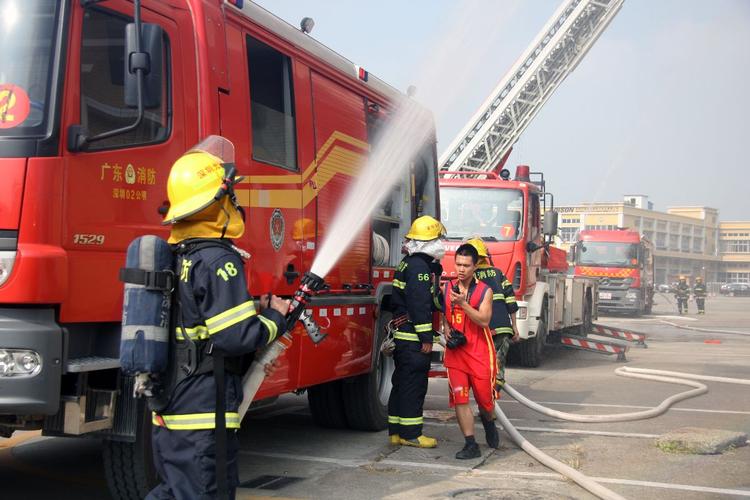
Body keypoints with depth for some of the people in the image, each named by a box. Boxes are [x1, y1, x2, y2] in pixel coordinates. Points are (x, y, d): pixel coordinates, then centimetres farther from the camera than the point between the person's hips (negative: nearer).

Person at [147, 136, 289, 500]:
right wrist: (274, 318, -3)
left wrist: (253, 308, 15)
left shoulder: (173, 257, 10)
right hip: (203, 415, -9)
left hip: (167, 411, 9)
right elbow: (236, 338, -21)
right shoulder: (219, 262, -17)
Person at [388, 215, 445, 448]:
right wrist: (426, 338, -19)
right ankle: (410, 434, 1)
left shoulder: (409, 263, 18)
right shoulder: (418, 266, -15)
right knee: (414, 383, -4)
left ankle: (396, 431, 18)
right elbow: (419, 305, -20)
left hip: (402, 335, 11)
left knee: (402, 382, 13)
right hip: (413, 336, -11)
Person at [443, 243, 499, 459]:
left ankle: (488, 422, 39)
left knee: (484, 397, 5)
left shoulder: (484, 291, -3)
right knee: (459, 398, -6)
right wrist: (447, 331, -2)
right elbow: (444, 316, 18)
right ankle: (471, 445, -1)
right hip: (455, 352, 2)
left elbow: (484, 320, -16)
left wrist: (463, 303, -25)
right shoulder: (447, 288, 7)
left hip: (480, 352, -2)